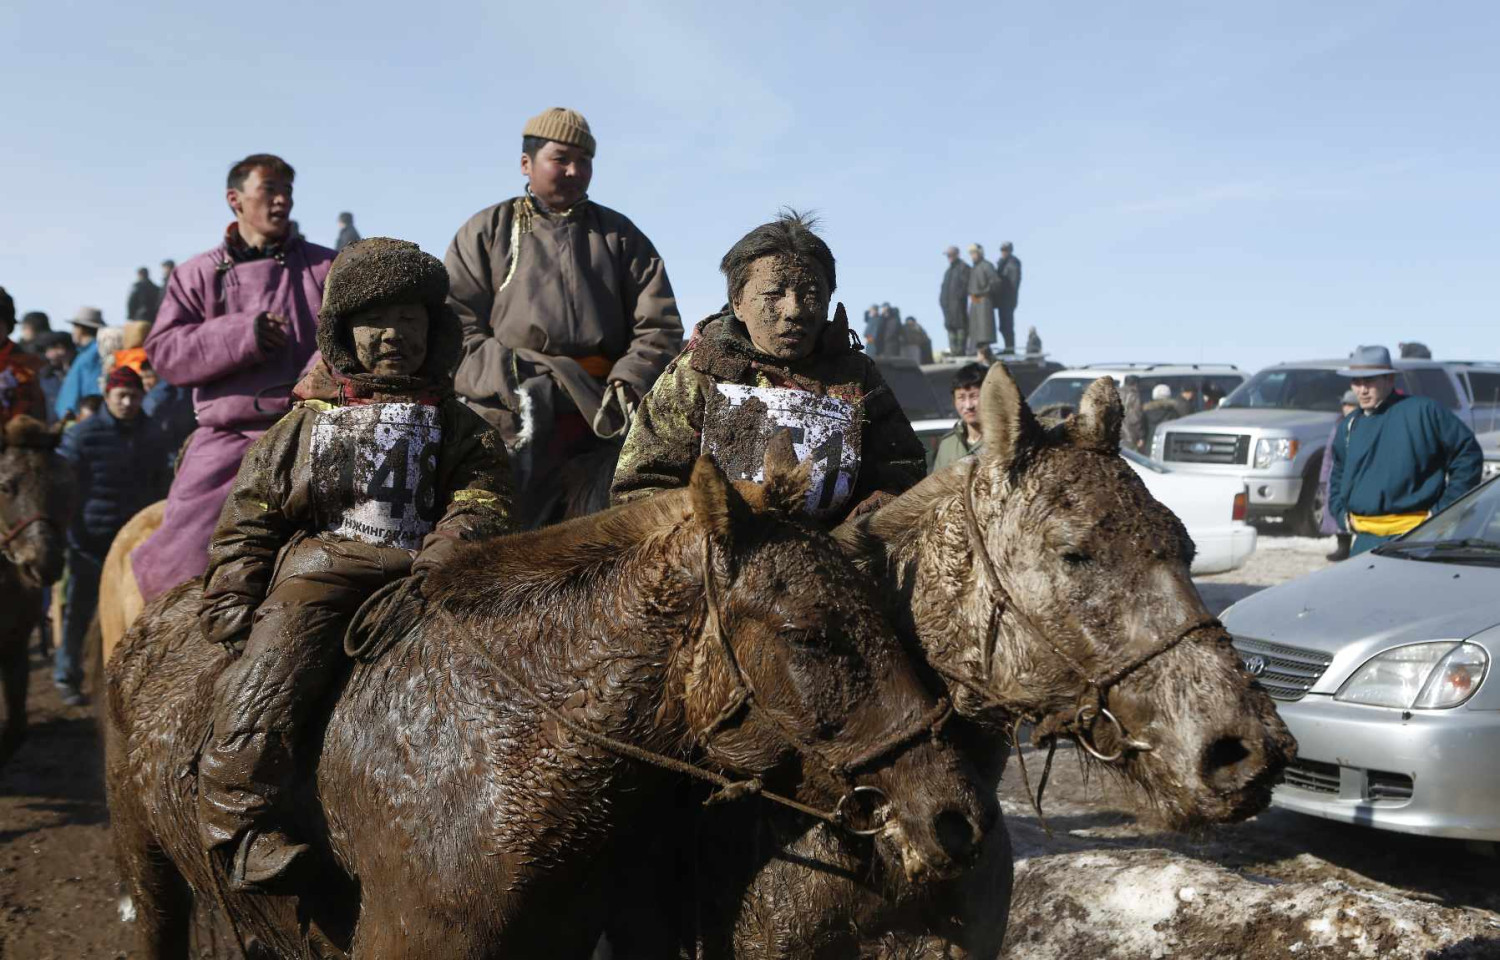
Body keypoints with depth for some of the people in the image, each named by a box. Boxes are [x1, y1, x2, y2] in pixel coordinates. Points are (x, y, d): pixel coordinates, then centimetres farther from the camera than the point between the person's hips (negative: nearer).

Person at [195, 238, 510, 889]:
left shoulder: (461, 429, 16)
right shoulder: (303, 426, 17)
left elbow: (480, 506, 3)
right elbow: (249, 523, 15)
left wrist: (438, 562, -17)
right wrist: (232, 612, 5)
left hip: (417, 580, 0)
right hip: (319, 574, 0)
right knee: (261, 686, -22)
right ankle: (247, 830, -15)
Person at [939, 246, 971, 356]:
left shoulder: (963, 268, -3)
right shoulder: (949, 270, 23)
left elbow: (966, 284, -12)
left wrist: (959, 296, -19)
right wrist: (942, 298, 9)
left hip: (957, 302, -9)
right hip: (947, 302, 9)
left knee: (960, 326, -9)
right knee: (950, 326, 7)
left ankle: (961, 349, -10)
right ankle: (953, 350, 10)